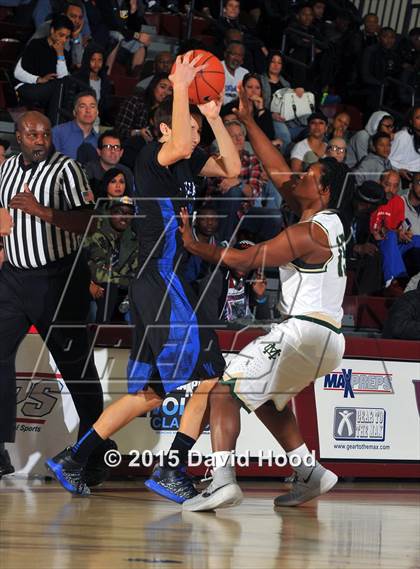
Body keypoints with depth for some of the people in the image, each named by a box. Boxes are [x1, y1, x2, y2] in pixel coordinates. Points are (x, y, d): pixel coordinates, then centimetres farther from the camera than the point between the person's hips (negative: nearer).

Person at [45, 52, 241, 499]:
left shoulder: (187, 161, 15)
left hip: (165, 285, 9)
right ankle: (169, 471, -4)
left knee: (150, 393, 11)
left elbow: (232, 168, 19)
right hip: (161, 282, -9)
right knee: (210, 381, -8)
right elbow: (177, 148, -34)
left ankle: (72, 459, 13)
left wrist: (214, 118, 9)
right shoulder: (151, 156, -12)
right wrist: (180, 88, -28)